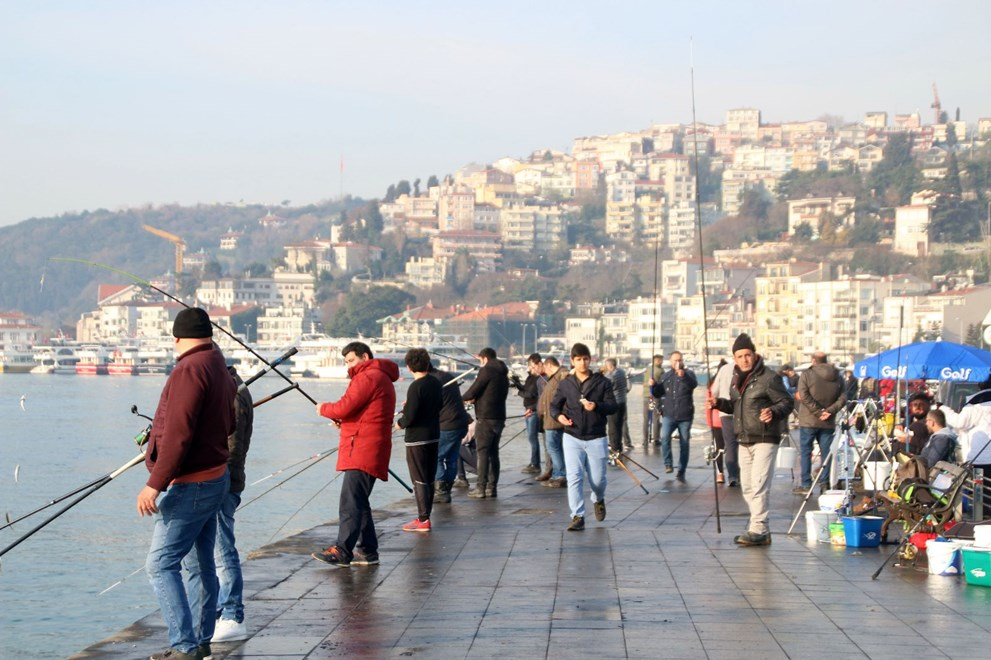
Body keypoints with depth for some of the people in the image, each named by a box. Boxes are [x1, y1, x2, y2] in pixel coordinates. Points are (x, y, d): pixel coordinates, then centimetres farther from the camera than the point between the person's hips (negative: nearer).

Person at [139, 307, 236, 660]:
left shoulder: (190, 369, -17)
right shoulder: (221, 369, 12)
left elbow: (178, 434, -23)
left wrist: (155, 484, -22)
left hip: (190, 485, -10)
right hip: (215, 478, 10)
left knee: (161, 565, -9)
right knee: (202, 564, 15)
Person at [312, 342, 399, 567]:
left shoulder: (367, 377, -9)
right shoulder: (382, 378, 24)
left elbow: (345, 407, -16)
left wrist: (324, 409, 3)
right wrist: (342, 421, 12)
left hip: (362, 451, -11)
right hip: (368, 453, 11)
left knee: (350, 502, -14)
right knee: (359, 502, 14)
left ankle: (342, 550, -19)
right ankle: (367, 550, 15)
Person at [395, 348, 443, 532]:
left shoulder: (416, 387, -19)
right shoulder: (436, 384, 4)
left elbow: (409, 418, -22)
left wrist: (400, 423, -1)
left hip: (417, 439, -8)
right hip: (434, 437, 8)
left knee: (419, 480, -2)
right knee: (429, 479, 14)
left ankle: (423, 520, -1)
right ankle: (425, 516, 20)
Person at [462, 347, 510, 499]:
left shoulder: (486, 371, -10)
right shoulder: (503, 374, 16)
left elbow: (473, 391, -11)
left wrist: (464, 398, 11)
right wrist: (474, 399, 21)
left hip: (485, 418, -8)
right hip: (499, 417, 8)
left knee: (483, 452, -5)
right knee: (493, 452, 11)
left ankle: (481, 488, -7)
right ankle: (492, 487, 11)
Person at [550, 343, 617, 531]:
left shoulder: (602, 382, 1)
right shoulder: (565, 384, 4)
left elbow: (612, 406, -2)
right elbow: (554, 405, 12)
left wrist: (597, 406, -22)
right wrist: (558, 415, -11)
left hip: (596, 438, 0)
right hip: (572, 438, 0)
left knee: (598, 479, 7)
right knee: (574, 478, -10)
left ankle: (598, 499, 41)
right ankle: (577, 517, -6)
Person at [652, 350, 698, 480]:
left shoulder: (688, 373, 3)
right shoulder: (665, 376, 12)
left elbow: (694, 384, -19)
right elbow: (657, 394, 14)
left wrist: (683, 376, -37)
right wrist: (653, 386, -7)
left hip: (685, 416, -1)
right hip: (668, 415, 1)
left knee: (684, 444, 4)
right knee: (664, 437, -22)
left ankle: (681, 471, 12)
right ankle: (668, 463, -10)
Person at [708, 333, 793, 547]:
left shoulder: (769, 378, -11)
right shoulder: (737, 379, 14)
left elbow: (787, 402, -10)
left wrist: (773, 412, -29)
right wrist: (719, 403, 8)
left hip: (764, 439, -8)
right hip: (745, 440, 8)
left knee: (759, 485, -13)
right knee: (748, 488, 12)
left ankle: (759, 530, -13)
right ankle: (759, 527, 21)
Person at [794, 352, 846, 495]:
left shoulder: (807, 375, -5)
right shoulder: (837, 377, 7)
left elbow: (803, 396, -15)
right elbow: (843, 398, 1)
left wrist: (817, 412, -14)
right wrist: (830, 410, -7)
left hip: (809, 420, -3)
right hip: (828, 422, 3)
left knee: (805, 452, 2)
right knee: (826, 452, 9)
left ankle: (806, 485, -1)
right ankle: (825, 484, 9)